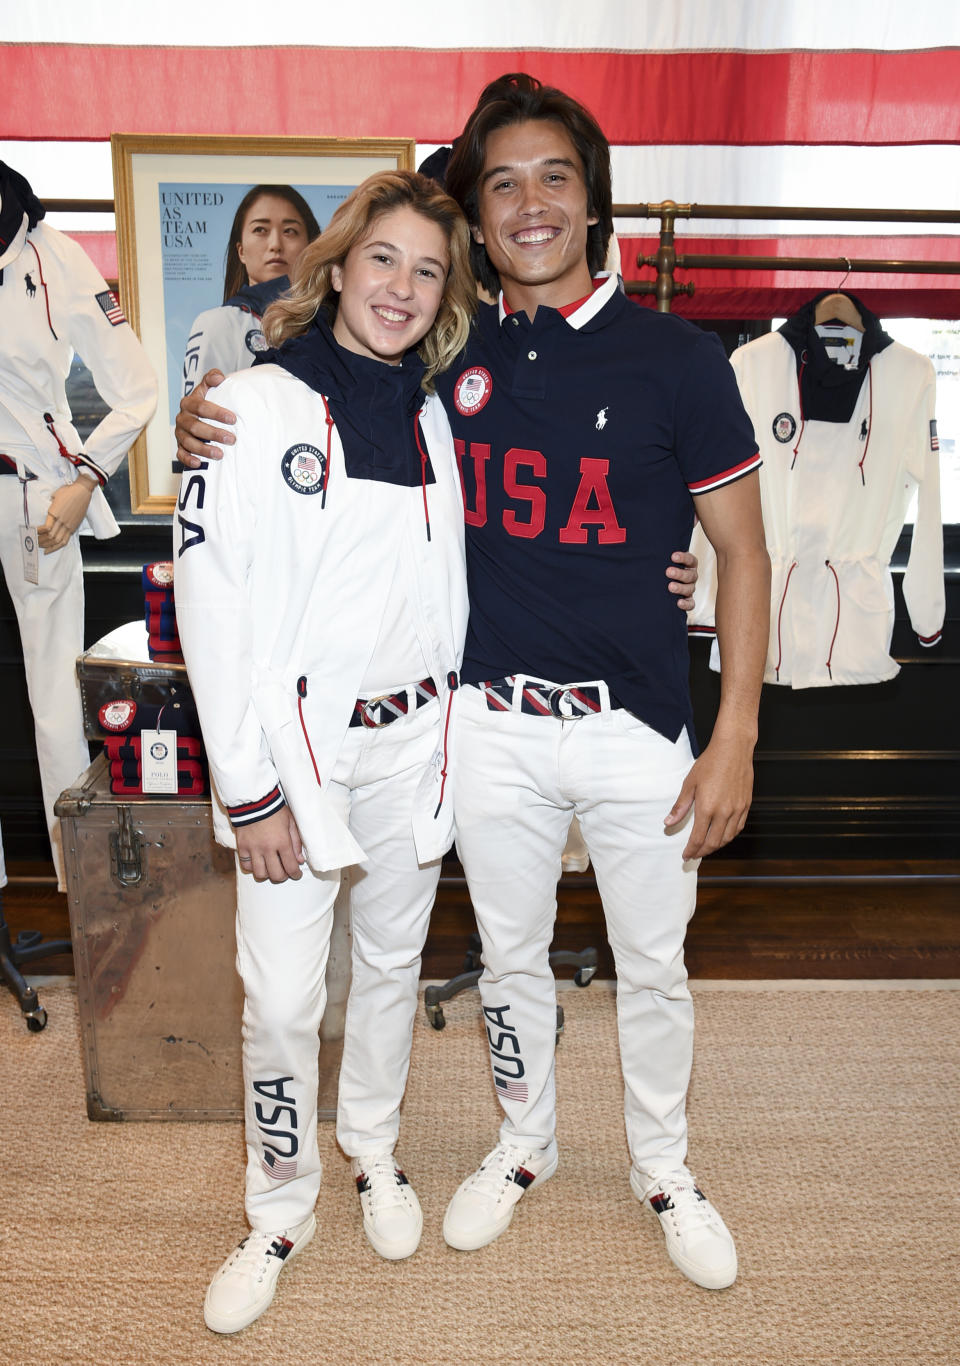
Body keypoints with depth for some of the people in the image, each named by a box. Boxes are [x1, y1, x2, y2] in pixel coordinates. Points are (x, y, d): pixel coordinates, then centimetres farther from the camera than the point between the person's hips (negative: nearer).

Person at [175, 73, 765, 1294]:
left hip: (637, 726, -1)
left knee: (654, 966, 15)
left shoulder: (676, 360, -7)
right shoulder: (451, 356, 1)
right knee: (509, 956, 19)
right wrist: (215, 426, -5)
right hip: (491, 723, 2)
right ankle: (524, 1142, 46)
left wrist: (735, 740, -8)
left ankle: (662, 1166, 43)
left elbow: (742, 555, -3)